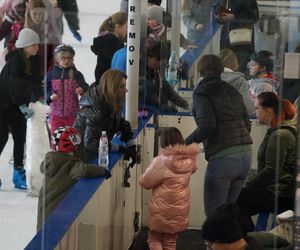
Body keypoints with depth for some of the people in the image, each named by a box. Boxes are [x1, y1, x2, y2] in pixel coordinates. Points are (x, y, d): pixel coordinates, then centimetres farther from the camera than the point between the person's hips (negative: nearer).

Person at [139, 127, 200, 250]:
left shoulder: (161, 161, -19)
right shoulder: (189, 160, -5)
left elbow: (145, 182, -9)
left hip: (162, 211, -4)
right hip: (180, 211, 5)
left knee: (154, 239, 13)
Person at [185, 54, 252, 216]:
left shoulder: (201, 92, -2)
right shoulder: (233, 91, 19)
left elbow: (207, 125, -14)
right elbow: (247, 125, 16)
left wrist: (186, 143, -3)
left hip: (222, 157, -7)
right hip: (246, 154, 7)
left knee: (214, 214, 0)